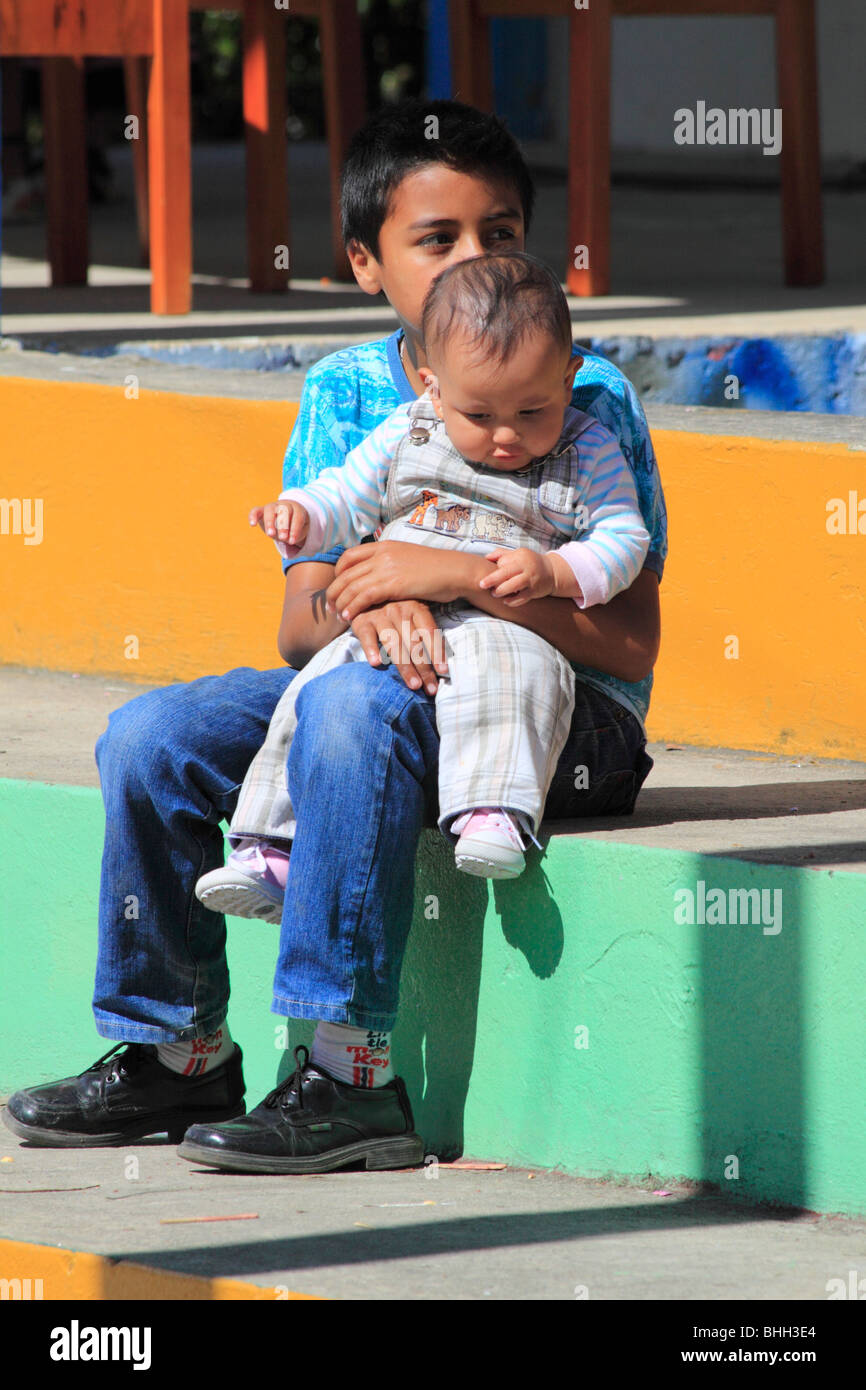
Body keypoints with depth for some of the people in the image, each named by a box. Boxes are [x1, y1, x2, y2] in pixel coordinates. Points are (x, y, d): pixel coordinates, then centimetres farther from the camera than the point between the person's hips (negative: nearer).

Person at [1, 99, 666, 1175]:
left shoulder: (587, 400, -8)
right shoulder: (342, 394, 6)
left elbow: (631, 643, -16)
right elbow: (299, 624, 2)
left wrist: (455, 575, -27)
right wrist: (364, 606, -23)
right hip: (395, 682, 6)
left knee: (352, 707, -35)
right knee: (149, 739, -12)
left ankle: (351, 1075, -35)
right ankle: (175, 1053, 2)